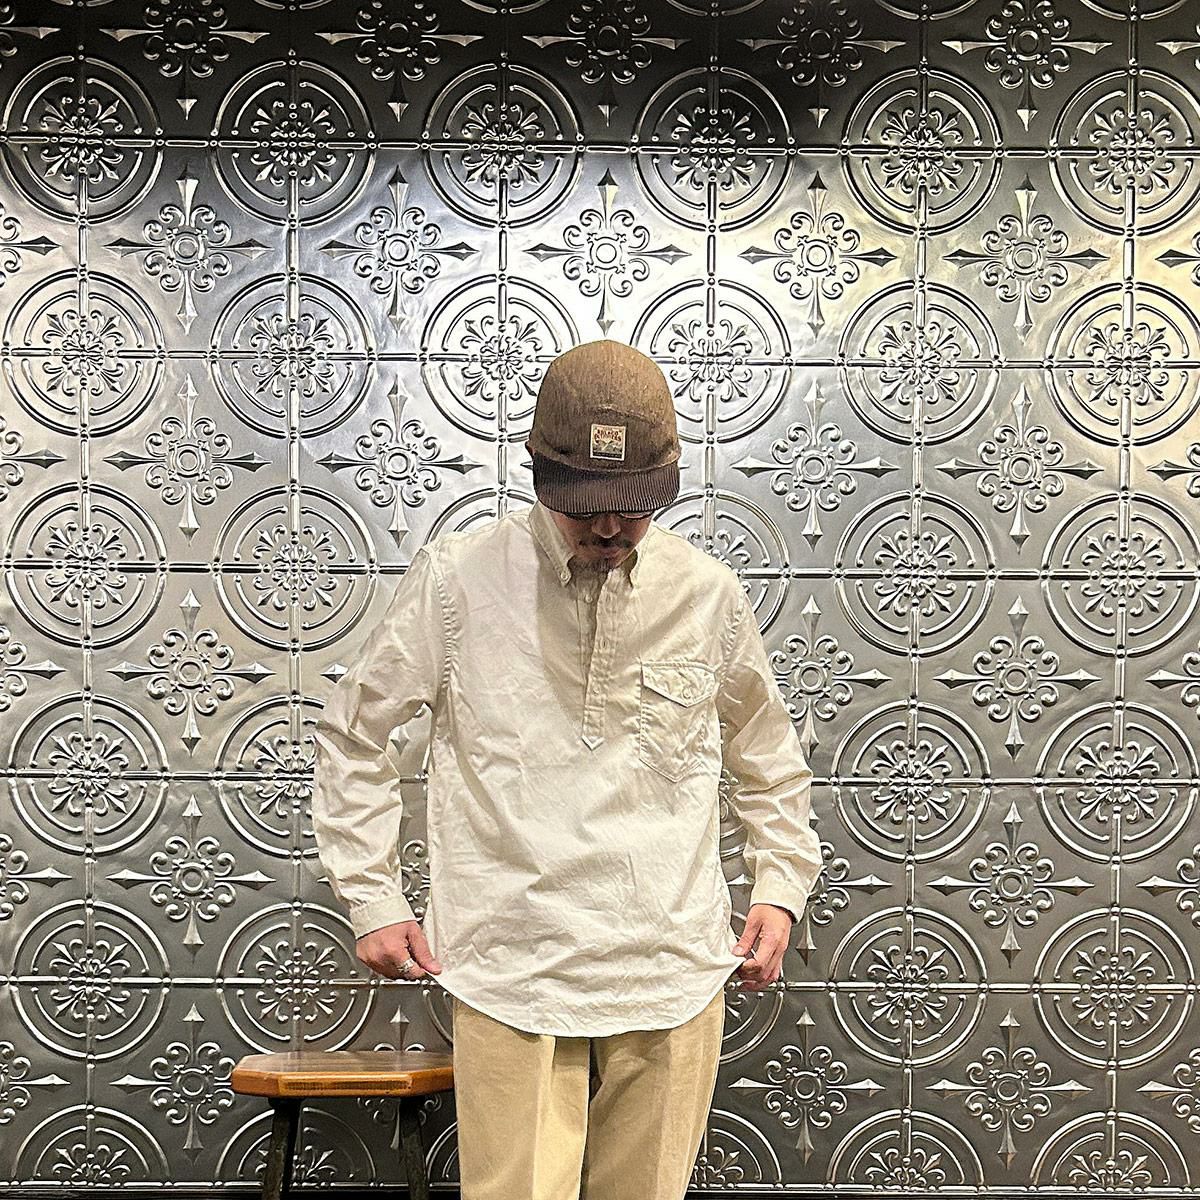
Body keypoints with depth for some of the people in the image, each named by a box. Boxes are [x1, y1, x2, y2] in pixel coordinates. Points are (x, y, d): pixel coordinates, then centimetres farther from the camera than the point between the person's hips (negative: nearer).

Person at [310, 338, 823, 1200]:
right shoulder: (458, 577, -4)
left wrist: (782, 887, 12)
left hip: (675, 974, 3)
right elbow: (355, 735, 7)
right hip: (512, 976, -2)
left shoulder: (709, 594, 4)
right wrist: (374, 901, 4)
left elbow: (769, 755, 20)